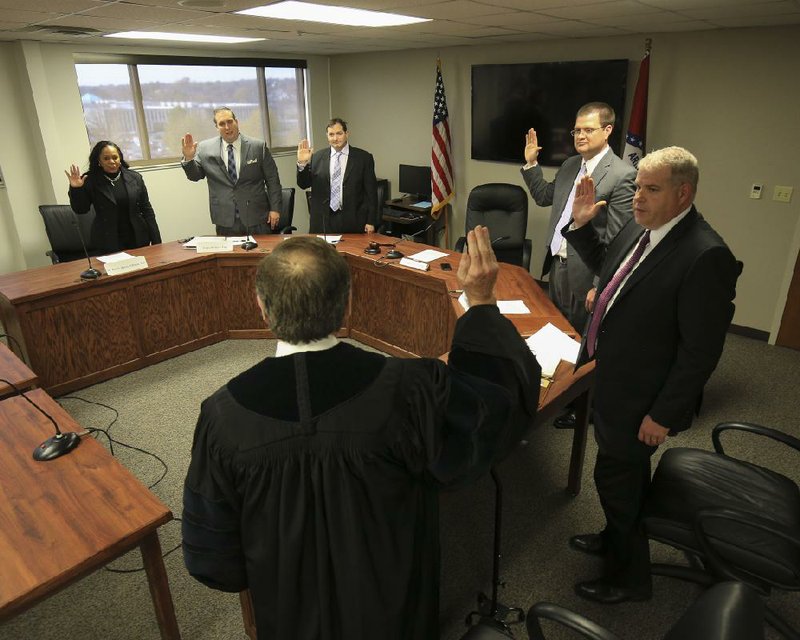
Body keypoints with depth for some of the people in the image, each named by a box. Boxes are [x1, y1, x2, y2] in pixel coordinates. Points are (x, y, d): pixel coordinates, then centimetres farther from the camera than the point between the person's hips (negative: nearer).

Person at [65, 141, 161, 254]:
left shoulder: (135, 178, 5)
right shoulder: (90, 180, 1)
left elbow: (147, 211, 6)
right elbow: (80, 210, 3)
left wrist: (156, 243, 2)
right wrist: (76, 189, -16)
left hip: (138, 240, 2)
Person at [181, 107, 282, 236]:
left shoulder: (258, 146, 0)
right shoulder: (205, 149, 4)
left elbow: (272, 179, 1)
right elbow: (194, 175, 9)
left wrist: (275, 208, -3)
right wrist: (188, 158, -11)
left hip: (256, 219, -1)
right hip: (225, 222, 1)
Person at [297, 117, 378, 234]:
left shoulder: (363, 157, 1)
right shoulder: (317, 157, 7)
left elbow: (371, 192, 0)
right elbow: (303, 184, 7)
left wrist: (371, 222, -4)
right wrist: (302, 163, -11)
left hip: (353, 222, -1)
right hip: (323, 221, 2)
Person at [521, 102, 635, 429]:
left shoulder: (622, 175, -17)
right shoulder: (570, 165, 8)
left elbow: (616, 240, -19)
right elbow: (544, 196, 21)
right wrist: (531, 163, 9)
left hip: (584, 272, -8)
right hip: (557, 264, 8)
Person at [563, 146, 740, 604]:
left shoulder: (706, 256, -26)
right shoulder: (641, 227, -2)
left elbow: (702, 350, -23)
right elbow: (607, 267, 17)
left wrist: (664, 414, -18)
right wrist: (582, 224, 2)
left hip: (641, 397, -8)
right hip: (613, 379, 8)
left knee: (615, 477, 8)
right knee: (626, 472, 25)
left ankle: (630, 576, 32)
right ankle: (617, 538, 50)